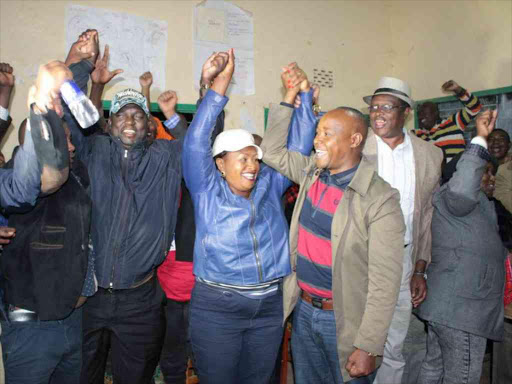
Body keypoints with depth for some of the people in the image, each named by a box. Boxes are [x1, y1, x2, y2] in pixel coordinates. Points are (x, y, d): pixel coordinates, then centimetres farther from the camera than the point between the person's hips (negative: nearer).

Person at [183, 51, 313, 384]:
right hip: (217, 309, -3)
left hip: (270, 306, 4)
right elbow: (196, 141, -13)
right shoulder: (208, 190, -3)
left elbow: (296, 149, 6)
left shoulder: (269, 186, 7)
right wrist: (219, 86, -17)